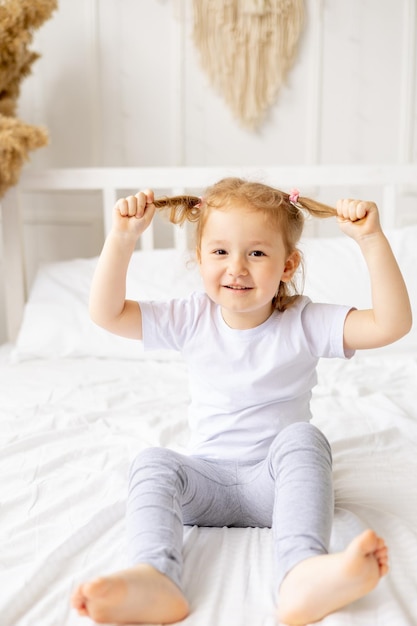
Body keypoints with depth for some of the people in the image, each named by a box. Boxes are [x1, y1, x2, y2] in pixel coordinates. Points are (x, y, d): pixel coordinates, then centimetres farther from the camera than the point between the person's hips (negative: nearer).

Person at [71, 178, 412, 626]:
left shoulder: (304, 323, -6)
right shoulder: (192, 319, 0)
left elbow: (392, 324, -17)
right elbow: (106, 313, -3)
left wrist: (371, 239, -24)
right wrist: (122, 237, -13)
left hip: (277, 480, -2)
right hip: (208, 479, 2)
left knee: (302, 437, -32)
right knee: (152, 463, -25)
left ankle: (303, 577, -52)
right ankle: (154, 580, -46)